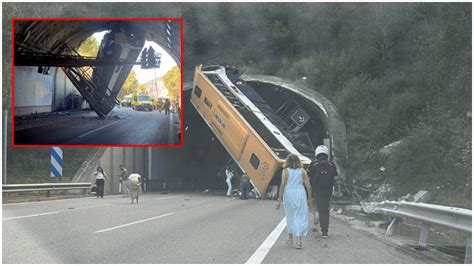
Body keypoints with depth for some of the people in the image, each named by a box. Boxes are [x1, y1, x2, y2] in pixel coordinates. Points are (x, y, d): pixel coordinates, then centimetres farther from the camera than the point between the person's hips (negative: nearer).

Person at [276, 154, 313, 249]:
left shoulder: (285, 171, -2)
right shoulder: (302, 171, 3)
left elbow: (282, 185, -7)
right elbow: (308, 185, 1)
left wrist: (279, 199, -5)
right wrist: (310, 198, 10)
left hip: (288, 194, 0)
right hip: (300, 194, 0)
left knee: (290, 216, 17)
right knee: (300, 216, 0)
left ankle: (290, 237, 28)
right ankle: (298, 240, -11)